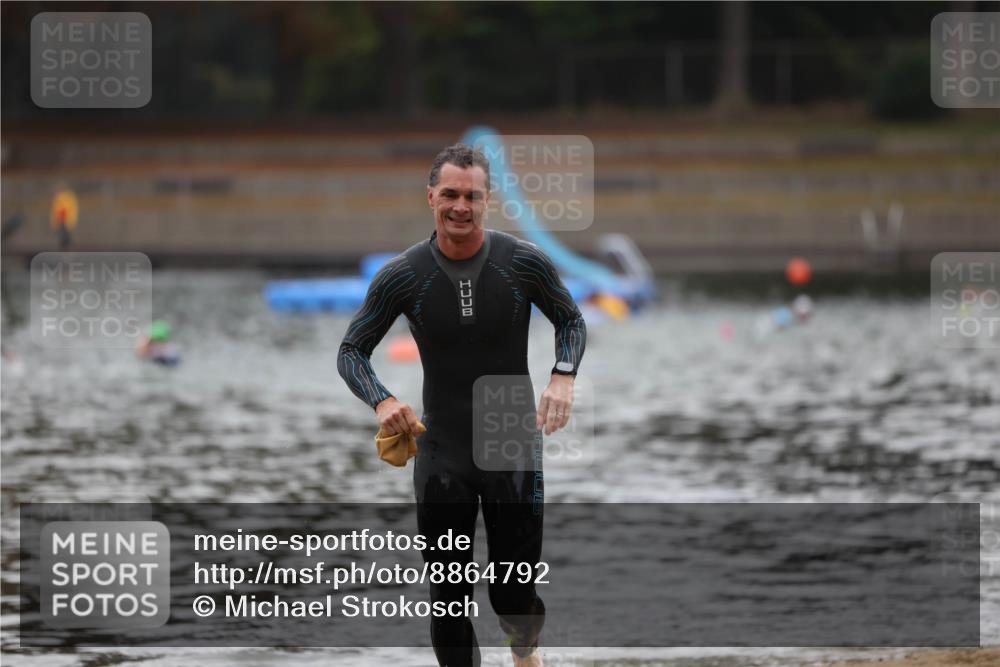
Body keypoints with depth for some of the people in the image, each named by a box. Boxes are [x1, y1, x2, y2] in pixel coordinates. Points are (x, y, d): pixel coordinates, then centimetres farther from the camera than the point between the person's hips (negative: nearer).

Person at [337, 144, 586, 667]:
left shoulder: (524, 264, -9)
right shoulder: (402, 277, -9)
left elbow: (570, 321, 7)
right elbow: (351, 350, 0)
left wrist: (563, 376, -13)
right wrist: (381, 401, -19)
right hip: (441, 454, 0)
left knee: (514, 595, 6)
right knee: (449, 598, 1)